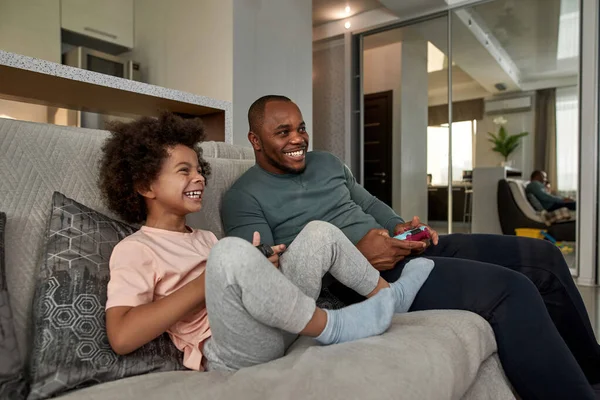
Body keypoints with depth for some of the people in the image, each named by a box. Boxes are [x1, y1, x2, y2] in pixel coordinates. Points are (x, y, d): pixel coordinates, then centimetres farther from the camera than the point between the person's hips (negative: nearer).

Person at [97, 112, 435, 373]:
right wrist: (211, 279, -16)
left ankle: (389, 296, 21)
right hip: (230, 353, -7)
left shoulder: (205, 238, 22)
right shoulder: (134, 249, -3)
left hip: (278, 328, 8)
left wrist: (262, 270, -1)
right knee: (232, 251, -35)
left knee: (320, 232, 8)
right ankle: (331, 326, -14)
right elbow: (122, 337, -17)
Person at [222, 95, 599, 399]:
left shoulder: (327, 162, 18)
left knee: (541, 257, 5)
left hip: (403, 249, 9)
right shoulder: (244, 198, -5)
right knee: (510, 291, -26)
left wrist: (400, 226, 2)